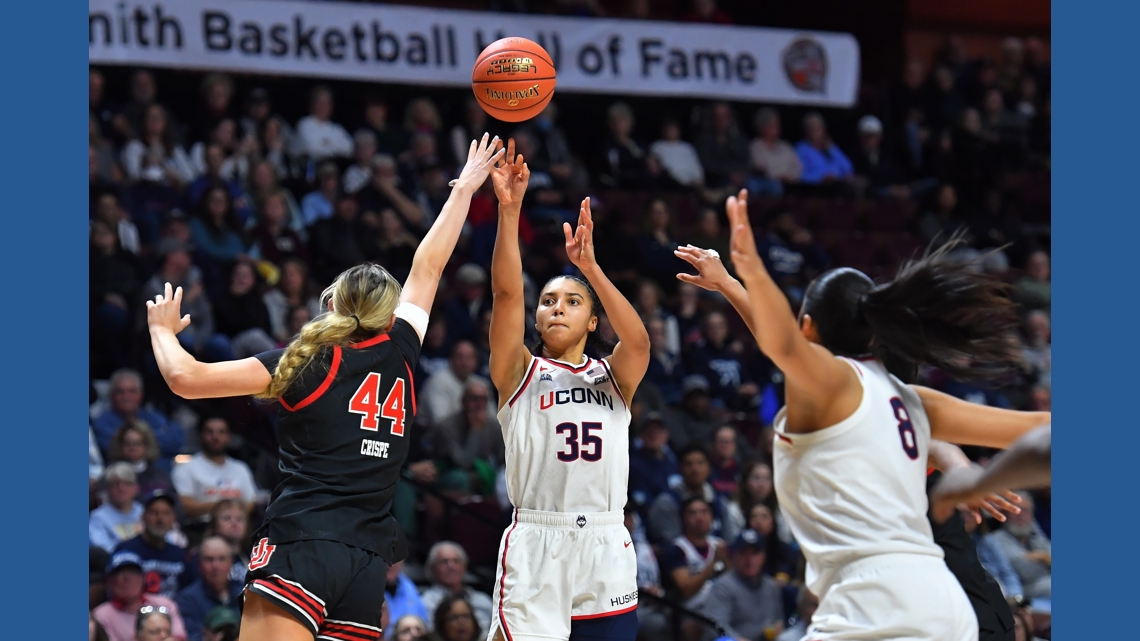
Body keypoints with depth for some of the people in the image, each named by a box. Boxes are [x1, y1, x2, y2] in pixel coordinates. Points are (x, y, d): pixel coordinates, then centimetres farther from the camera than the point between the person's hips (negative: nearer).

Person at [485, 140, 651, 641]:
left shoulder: (613, 377, 14)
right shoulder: (520, 373, 9)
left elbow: (638, 340, -7)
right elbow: (506, 293, -5)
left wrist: (589, 266, -17)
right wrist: (509, 209, -16)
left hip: (605, 548, 3)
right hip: (536, 545, -2)